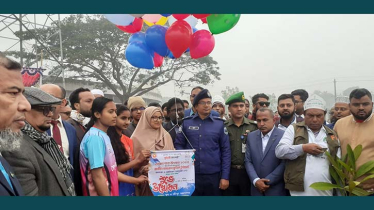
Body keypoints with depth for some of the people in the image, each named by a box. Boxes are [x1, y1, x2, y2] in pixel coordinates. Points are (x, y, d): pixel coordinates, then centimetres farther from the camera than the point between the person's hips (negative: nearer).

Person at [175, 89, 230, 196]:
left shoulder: (219, 123, 1)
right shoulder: (186, 122, 3)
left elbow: (226, 151, 1)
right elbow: (178, 145, 7)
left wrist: (225, 176, -3)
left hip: (213, 175, 0)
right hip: (191, 175, 0)